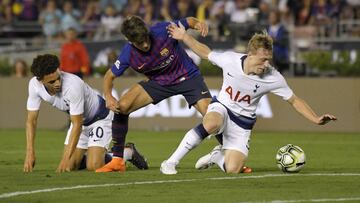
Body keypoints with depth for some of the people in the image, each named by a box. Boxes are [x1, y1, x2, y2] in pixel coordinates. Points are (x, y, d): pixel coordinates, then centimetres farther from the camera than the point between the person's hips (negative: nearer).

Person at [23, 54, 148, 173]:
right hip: (79, 120, 6)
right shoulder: (34, 85, -21)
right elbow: (31, 120, -12)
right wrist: (30, 153, -21)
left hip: (100, 118, -6)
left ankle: (129, 152, 8)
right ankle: (100, 156, 25)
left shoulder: (73, 85, -38)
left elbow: (77, 125, -31)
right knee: (70, 166, -4)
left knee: (93, 166, -19)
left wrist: (67, 158, -33)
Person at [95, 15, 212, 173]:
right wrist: (108, 96, -23)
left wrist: (197, 24, -32)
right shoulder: (128, 54, -19)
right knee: (121, 107, -13)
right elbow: (110, 76, -4)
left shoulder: (162, 31, -26)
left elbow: (188, 21, -8)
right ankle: (117, 161, -2)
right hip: (159, 82, 3)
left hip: (188, 77, -3)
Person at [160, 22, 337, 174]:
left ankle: (217, 156, 24)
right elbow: (206, 53, 2)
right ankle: (171, 162, -28)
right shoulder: (229, 60, -18)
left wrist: (316, 119, -18)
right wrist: (184, 37, 2)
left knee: (233, 169, -15)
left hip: (243, 122, 1)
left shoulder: (273, 78, -19)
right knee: (211, 124, -41)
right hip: (221, 108, -1)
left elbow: (294, 100, -8)